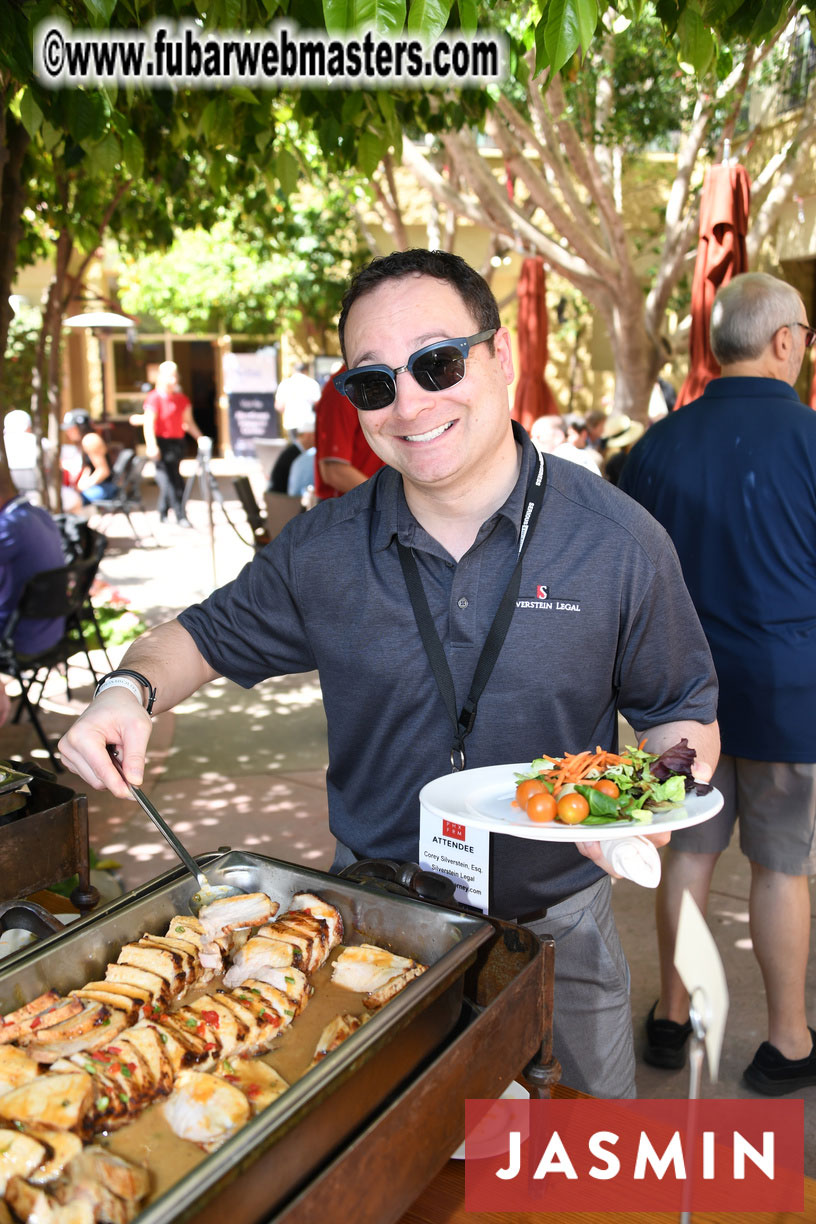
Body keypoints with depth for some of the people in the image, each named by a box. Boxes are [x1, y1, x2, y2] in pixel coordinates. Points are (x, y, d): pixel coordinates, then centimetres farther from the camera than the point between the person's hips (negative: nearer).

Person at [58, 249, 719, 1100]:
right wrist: (131, 690, -16)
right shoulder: (323, 551, -10)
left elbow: (684, 713, -3)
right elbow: (207, 636, 5)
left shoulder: (617, 540, -14)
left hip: (554, 924, 0)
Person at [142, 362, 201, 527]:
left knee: (169, 480, 11)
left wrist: (200, 438, 4)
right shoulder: (154, 398, -8)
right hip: (162, 443, -5)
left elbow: (189, 423, 16)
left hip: (178, 442, 5)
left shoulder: (182, 400, 9)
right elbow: (148, 425, -15)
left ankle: (163, 514, 22)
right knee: (171, 480, -7)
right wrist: (152, 446, -26)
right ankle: (180, 516, -7)